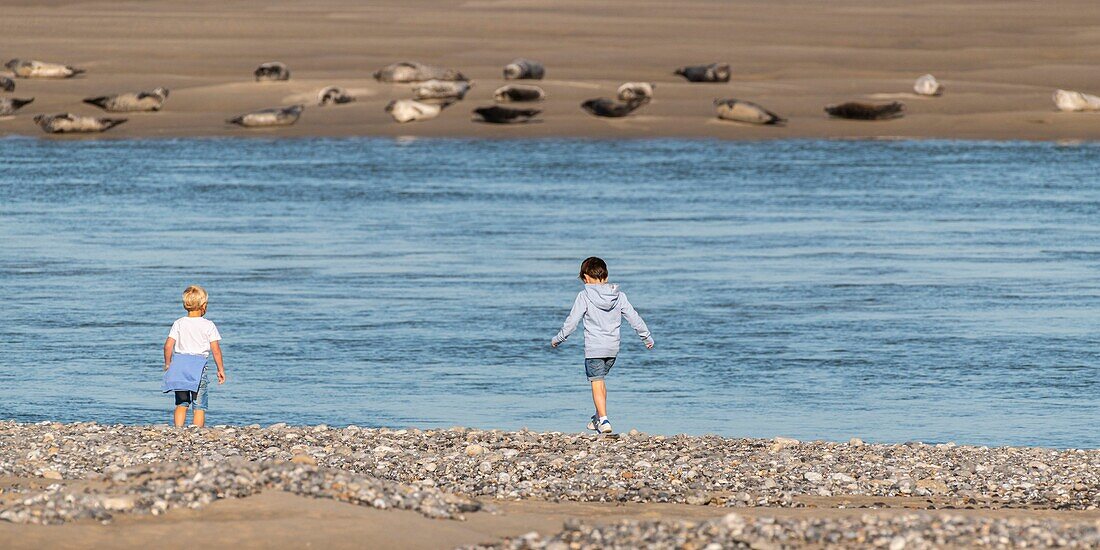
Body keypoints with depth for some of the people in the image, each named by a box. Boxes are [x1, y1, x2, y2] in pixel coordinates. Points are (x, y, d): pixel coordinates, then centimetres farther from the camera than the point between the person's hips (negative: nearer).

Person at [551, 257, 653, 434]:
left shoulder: (585, 296, -8)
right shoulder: (619, 296, 5)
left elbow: (572, 321, -7)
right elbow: (634, 317, 9)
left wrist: (558, 339, 6)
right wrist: (647, 337, 21)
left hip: (594, 348, -5)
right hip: (613, 347, 5)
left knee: (597, 383, -3)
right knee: (601, 380, 22)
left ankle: (604, 420, -14)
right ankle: (599, 416, 31)